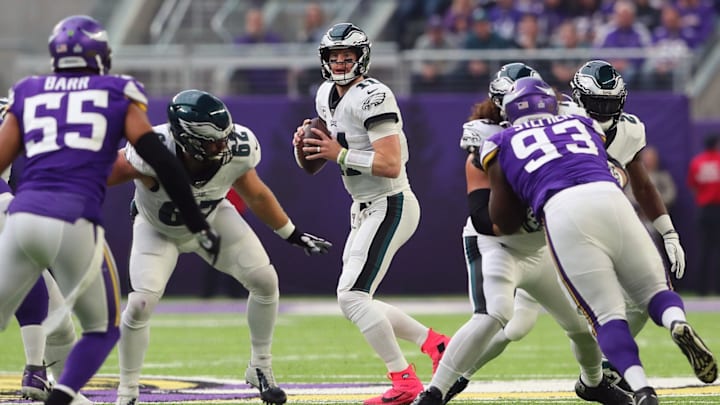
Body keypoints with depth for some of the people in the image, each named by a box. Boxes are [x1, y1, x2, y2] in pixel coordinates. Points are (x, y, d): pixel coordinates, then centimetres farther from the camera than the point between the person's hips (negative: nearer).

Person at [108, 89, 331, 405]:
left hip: (212, 217, 3)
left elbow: (256, 196, -7)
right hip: (159, 230, -3)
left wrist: (294, 236, 4)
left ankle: (260, 370, 16)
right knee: (141, 304, -20)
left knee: (264, 280, -5)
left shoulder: (236, 152, -30)